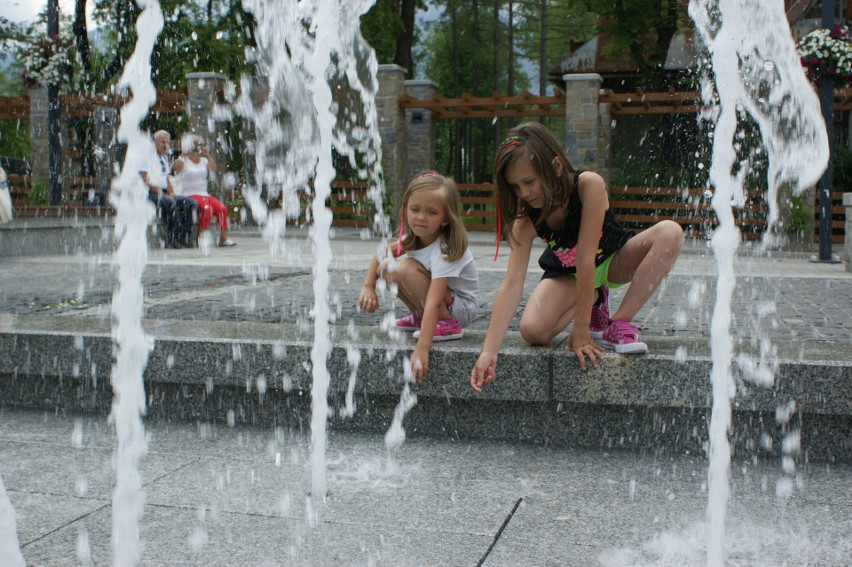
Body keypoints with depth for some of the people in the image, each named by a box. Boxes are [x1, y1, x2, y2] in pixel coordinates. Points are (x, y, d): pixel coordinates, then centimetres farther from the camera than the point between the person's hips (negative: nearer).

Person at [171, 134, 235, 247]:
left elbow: (214, 169, -3)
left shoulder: (204, 161, 17)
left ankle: (223, 238, -20)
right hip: (190, 195, -5)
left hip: (205, 194, 5)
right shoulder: (183, 161, 4)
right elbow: (175, 166, -21)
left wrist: (208, 155, -3)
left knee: (222, 208, -20)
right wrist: (183, 155, -17)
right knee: (207, 208, -33)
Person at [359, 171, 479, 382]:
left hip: (462, 307, -8)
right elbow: (380, 255, 8)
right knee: (387, 267, -7)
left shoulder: (444, 251, -31)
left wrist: (422, 349, -48)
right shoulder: (414, 237, -7)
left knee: (407, 269, -28)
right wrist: (368, 287, -8)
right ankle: (419, 317, 7)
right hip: (436, 300, 8)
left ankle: (447, 324, -16)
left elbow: (433, 301, -41)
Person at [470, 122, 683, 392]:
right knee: (533, 331, -26)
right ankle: (594, 299, 5)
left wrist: (581, 331, -35)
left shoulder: (589, 185, -35)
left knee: (670, 232, -30)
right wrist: (488, 352, -41)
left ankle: (619, 323, -22)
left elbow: (586, 259, -36)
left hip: (613, 260, -1)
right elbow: (511, 284, -32)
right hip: (567, 273, 2)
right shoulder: (526, 220, -26)